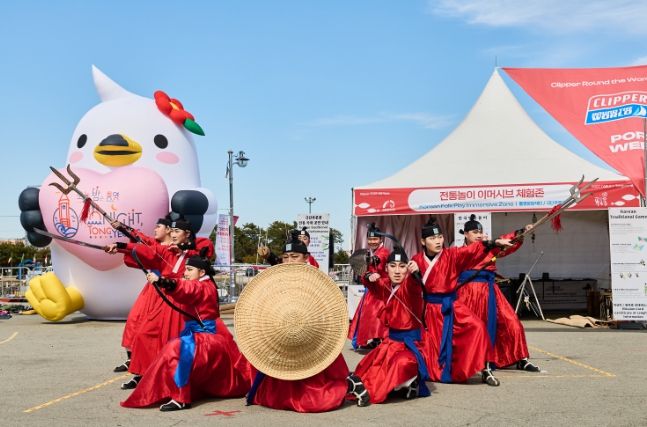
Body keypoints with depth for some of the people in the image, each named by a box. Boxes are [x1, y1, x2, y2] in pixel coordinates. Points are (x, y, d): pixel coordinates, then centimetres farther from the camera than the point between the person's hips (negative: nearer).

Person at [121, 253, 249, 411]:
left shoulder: (202, 287, -16)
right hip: (203, 334, 11)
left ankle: (180, 398, -32)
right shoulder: (204, 286, 16)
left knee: (176, 350, -30)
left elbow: (185, 288, -35)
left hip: (207, 336, -11)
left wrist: (160, 281, -50)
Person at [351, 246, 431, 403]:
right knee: (366, 368, 12)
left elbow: (414, 282, -45)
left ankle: (410, 384, -6)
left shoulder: (410, 285, -18)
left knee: (403, 364, -38)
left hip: (409, 340, -8)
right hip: (392, 339, 8)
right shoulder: (386, 284, 2)